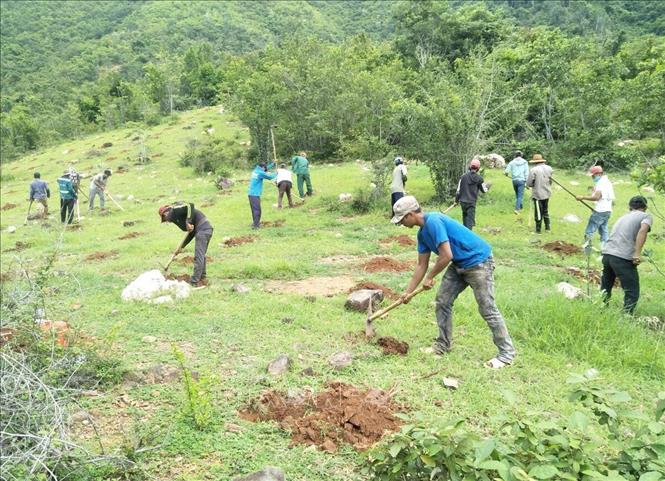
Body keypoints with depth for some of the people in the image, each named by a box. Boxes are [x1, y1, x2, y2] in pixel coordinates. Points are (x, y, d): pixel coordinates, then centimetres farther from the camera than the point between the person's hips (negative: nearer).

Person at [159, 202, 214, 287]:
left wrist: (188, 222, -21)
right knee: (201, 255, 23)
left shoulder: (175, 210, -1)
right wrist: (182, 247, 23)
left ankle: (194, 282, -5)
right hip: (207, 228, 10)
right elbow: (191, 233, 24)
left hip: (202, 229, -10)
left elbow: (190, 205, -18)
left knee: (198, 256, -7)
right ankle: (202, 275, 37)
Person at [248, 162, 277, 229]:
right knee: (257, 210, -6)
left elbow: (265, 171, 28)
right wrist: (276, 173, 18)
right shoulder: (260, 173, -11)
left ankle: (256, 223, 26)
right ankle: (255, 225, -7)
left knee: (254, 209, 17)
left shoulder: (255, 170, 13)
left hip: (251, 193, 9)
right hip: (255, 194, -9)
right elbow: (270, 177, -2)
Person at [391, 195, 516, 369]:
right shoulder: (422, 232, 6)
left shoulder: (433, 221, -24)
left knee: (487, 309, -6)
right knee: (442, 302, 9)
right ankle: (443, 344, 22)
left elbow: (446, 256, -27)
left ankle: (507, 353, 4)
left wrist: (430, 277, -13)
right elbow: (422, 265, 12)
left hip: (478, 261, -10)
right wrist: (408, 292, 13)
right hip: (459, 264, 10)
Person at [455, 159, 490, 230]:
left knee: (465, 218, 19)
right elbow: (483, 190, 7)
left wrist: (456, 200, 11)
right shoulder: (479, 178, -6)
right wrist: (487, 187, 29)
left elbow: (458, 189, 0)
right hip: (472, 202, -3)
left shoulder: (464, 176, -3)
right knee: (470, 220, -4)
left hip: (463, 201, 3)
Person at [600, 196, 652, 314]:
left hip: (607, 254, 7)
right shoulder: (646, 217, 7)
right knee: (632, 293, 1)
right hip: (623, 258, -7)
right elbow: (643, 230, -14)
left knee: (605, 289, 22)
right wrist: (638, 253, -19)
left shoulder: (622, 217, 27)